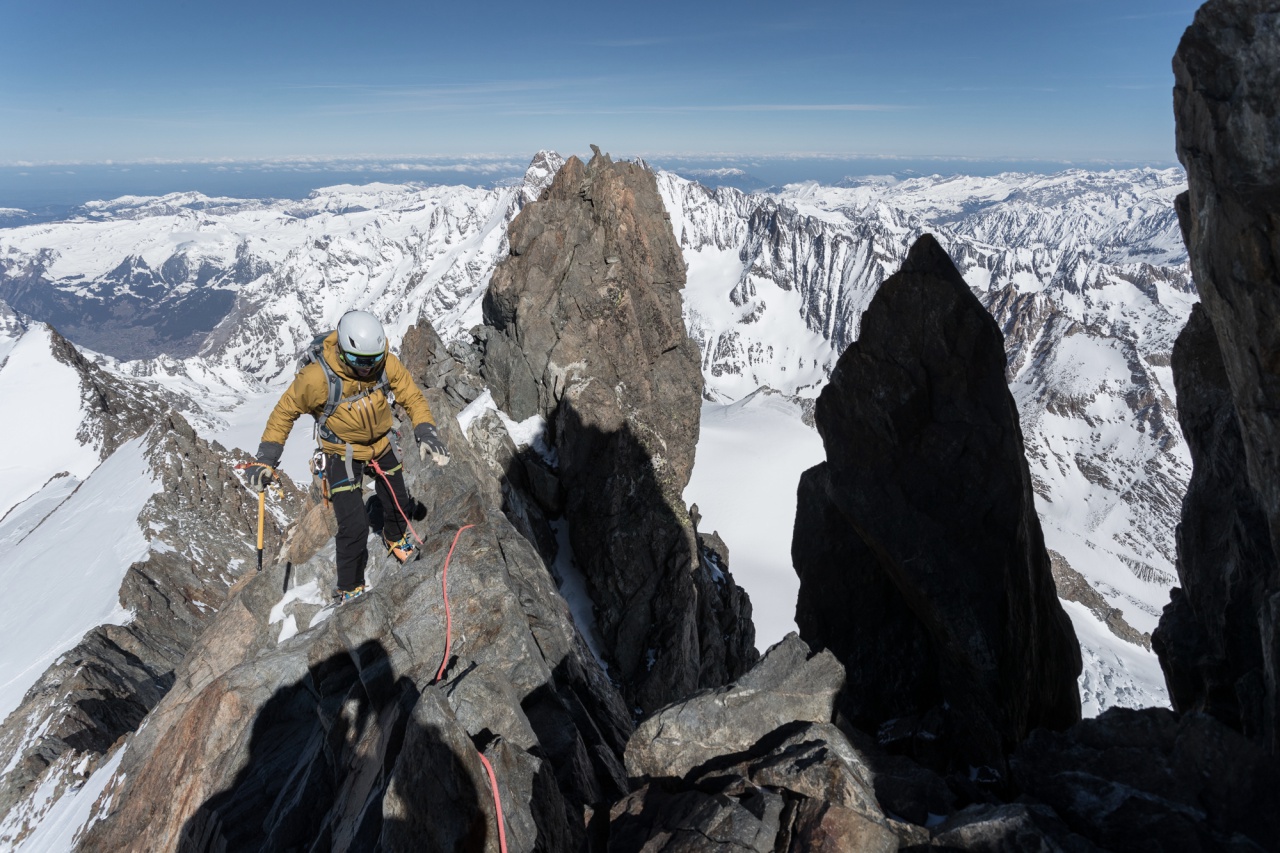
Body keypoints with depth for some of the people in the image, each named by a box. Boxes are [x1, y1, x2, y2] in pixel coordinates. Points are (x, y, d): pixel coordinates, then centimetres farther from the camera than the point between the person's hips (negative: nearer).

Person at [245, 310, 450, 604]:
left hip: (382, 446, 4)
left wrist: (426, 431, -24)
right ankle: (349, 590, 16)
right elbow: (286, 411, -15)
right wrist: (266, 455, -19)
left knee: (398, 504, 23)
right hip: (343, 455, -4)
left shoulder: (387, 364, -21)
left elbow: (412, 397, -9)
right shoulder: (318, 377, -30)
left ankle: (394, 538, 59)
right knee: (354, 527, -9)